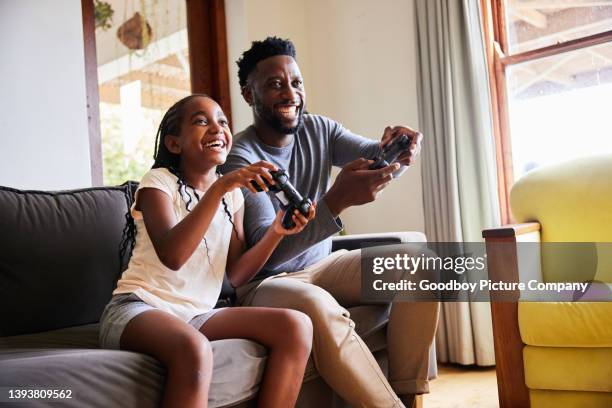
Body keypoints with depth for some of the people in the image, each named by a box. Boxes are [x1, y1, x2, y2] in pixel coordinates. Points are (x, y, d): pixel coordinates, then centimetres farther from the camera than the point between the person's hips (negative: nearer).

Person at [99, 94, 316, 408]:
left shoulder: (233, 193, 13)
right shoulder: (160, 181, -4)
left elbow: (236, 275, 8)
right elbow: (172, 256, -23)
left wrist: (276, 232, -7)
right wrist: (219, 187, -27)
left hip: (197, 314, 6)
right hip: (138, 308, -5)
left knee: (297, 326, -16)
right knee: (194, 349, -39)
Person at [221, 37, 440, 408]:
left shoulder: (318, 130, 3)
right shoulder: (240, 157, -17)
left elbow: (373, 155, -12)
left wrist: (395, 147, -37)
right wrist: (337, 200, -41)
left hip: (320, 267, 6)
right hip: (265, 281, -6)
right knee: (317, 306, -38)